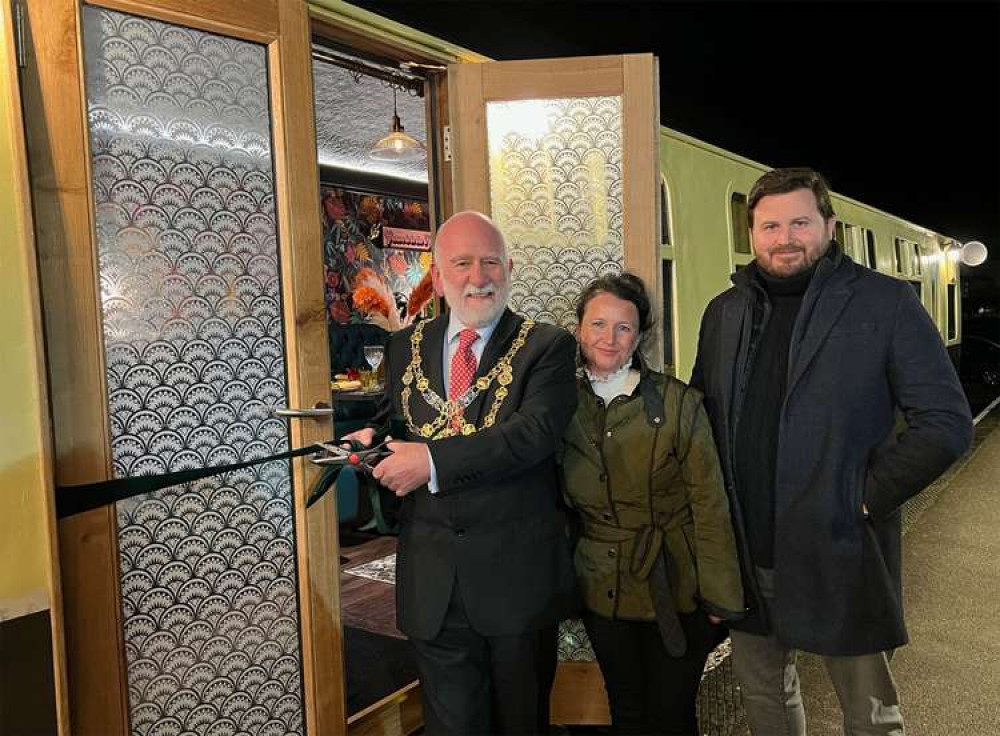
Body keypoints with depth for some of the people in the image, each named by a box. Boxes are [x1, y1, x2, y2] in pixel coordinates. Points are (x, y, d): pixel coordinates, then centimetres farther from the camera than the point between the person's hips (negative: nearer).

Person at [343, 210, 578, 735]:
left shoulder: (547, 346, -5)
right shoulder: (405, 348, 8)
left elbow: (537, 430, -20)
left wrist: (433, 461, -24)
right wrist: (373, 439, -8)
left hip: (518, 573, -2)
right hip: (432, 582, 3)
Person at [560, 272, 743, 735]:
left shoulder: (679, 403, -12)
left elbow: (710, 505, -9)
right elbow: (559, 501, 7)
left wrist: (720, 595, -9)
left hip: (673, 590, -3)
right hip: (602, 591, 3)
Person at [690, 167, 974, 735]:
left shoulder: (887, 303, -7)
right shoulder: (724, 312, 6)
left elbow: (947, 423, -9)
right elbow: (702, 415, 13)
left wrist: (864, 497, -14)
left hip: (840, 556, -4)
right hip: (746, 557, 4)